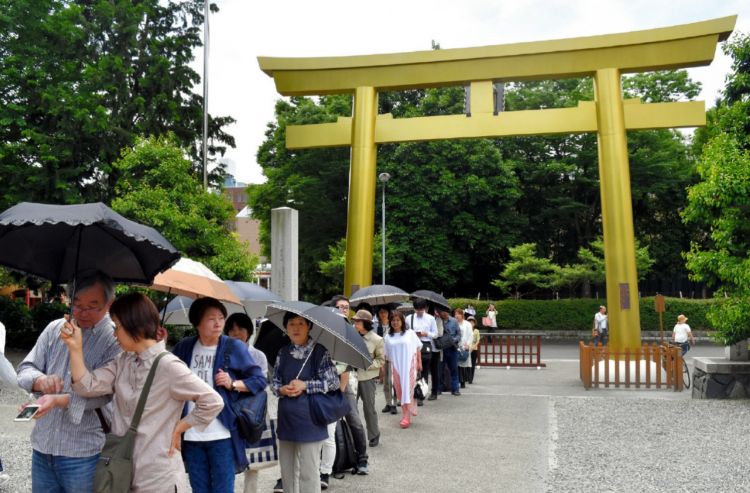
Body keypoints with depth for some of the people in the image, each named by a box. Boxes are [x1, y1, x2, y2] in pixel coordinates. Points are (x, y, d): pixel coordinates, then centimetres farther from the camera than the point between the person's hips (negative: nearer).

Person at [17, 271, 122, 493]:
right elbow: (26, 368, 8)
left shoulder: (115, 339, -9)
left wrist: (57, 400, -30)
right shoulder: (54, 329, 6)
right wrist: (41, 380, -15)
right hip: (42, 448, 5)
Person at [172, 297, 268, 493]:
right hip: (191, 435, 3)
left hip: (222, 435, -3)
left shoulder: (234, 347, -4)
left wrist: (233, 384, -14)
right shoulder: (184, 348, 4)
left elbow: (260, 380, 0)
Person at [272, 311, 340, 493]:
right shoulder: (283, 353, 8)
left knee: (309, 471, 0)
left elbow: (334, 381, -8)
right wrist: (281, 390, -9)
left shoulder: (319, 351, -6)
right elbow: (274, 381, 13)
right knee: (287, 469, 15)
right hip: (286, 418, 5)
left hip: (309, 419, -5)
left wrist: (305, 385, -15)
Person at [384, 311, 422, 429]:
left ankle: (406, 416, -9)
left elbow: (418, 348, 7)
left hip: (409, 365, -3)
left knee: (407, 388, -10)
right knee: (400, 389, 3)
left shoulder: (410, 333, 3)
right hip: (396, 366, 3)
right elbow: (386, 354, 11)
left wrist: (419, 363, 3)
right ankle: (408, 410, 18)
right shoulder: (388, 337, 8)